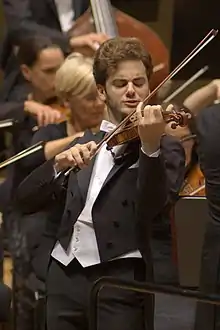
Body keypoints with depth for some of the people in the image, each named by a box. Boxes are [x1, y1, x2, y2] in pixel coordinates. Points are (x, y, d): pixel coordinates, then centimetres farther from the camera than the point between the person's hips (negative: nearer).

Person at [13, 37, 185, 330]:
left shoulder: (166, 149, 2)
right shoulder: (82, 146, 15)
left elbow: (151, 208, -16)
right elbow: (24, 201, 7)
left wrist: (150, 147, -30)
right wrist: (58, 165, -11)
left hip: (121, 280, -4)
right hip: (64, 277, 4)